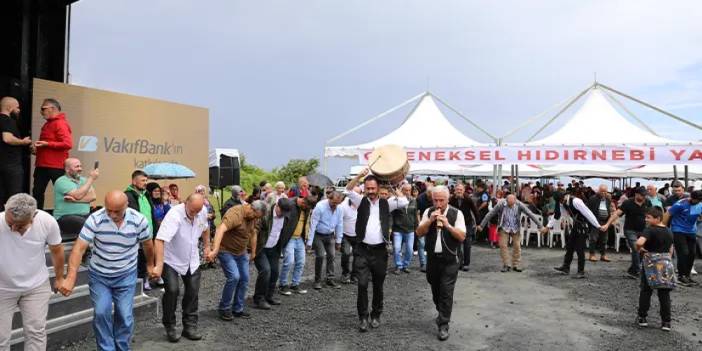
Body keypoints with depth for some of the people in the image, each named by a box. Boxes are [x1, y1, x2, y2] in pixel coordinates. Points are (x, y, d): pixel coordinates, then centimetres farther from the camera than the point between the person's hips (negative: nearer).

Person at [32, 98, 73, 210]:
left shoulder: (61, 124, -12)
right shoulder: (47, 124, 17)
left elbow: (68, 144, -23)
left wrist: (46, 144, -21)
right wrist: (38, 147, 11)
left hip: (56, 166, -10)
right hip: (42, 165, 10)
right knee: (37, 192, 11)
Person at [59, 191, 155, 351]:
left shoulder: (139, 220, -17)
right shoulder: (95, 219, -20)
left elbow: (147, 244, 1)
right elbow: (79, 248, -23)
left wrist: (150, 264, 15)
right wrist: (70, 278, -31)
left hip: (126, 275, 0)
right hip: (99, 275, 0)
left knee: (125, 316, 0)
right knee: (101, 313, -7)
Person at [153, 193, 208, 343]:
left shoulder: (202, 213, -11)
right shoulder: (174, 215, -31)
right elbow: (160, 240, -39)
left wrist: (207, 246, 17)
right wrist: (159, 265, -45)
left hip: (192, 261, 5)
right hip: (171, 260, -5)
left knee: (193, 291, 6)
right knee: (172, 290, -15)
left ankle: (190, 326, 20)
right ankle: (170, 327, 5)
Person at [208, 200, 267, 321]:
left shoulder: (253, 216, -1)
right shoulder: (235, 214, -28)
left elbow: (252, 233, 13)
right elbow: (220, 230, -42)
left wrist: (253, 252, 15)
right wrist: (215, 250, -54)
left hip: (241, 252, 8)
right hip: (226, 251, -8)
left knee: (244, 279, 5)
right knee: (234, 277, -19)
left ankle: (237, 309, 18)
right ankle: (224, 308, 0)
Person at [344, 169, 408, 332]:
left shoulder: (386, 203, 4)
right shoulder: (361, 201, 4)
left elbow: (404, 202, -8)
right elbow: (348, 190, -11)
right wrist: (360, 175, -21)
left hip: (380, 251, 1)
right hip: (363, 250, -1)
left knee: (378, 286, 11)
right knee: (362, 285, -6)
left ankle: (376, 315, 26)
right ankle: (363, 317, 6)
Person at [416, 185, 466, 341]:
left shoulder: (456, 213, -7)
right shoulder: (428, 212, 2)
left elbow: (462, 236, -11)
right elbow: (419, 232, -3)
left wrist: (447, 225, -23)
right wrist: (430, 220, -17)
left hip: (450, 261, -3)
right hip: (432, 258, 4)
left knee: (446, 292, -3)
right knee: (435, 290, 18)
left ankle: (443, 325, 4)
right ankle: (442, 313, 41)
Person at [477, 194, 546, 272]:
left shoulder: (519, 205, -16)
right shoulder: (501, 204, -18)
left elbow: (531, 214, -12)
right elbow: (490, 214, -12)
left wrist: (540, 226, -13)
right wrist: (481, 225, -10)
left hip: (515, 229, 1)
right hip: (504, 228, -1)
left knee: (517, 246, 0)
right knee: (503, 245, -8)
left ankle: (515, 265, 12)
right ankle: (506, 265, 2)